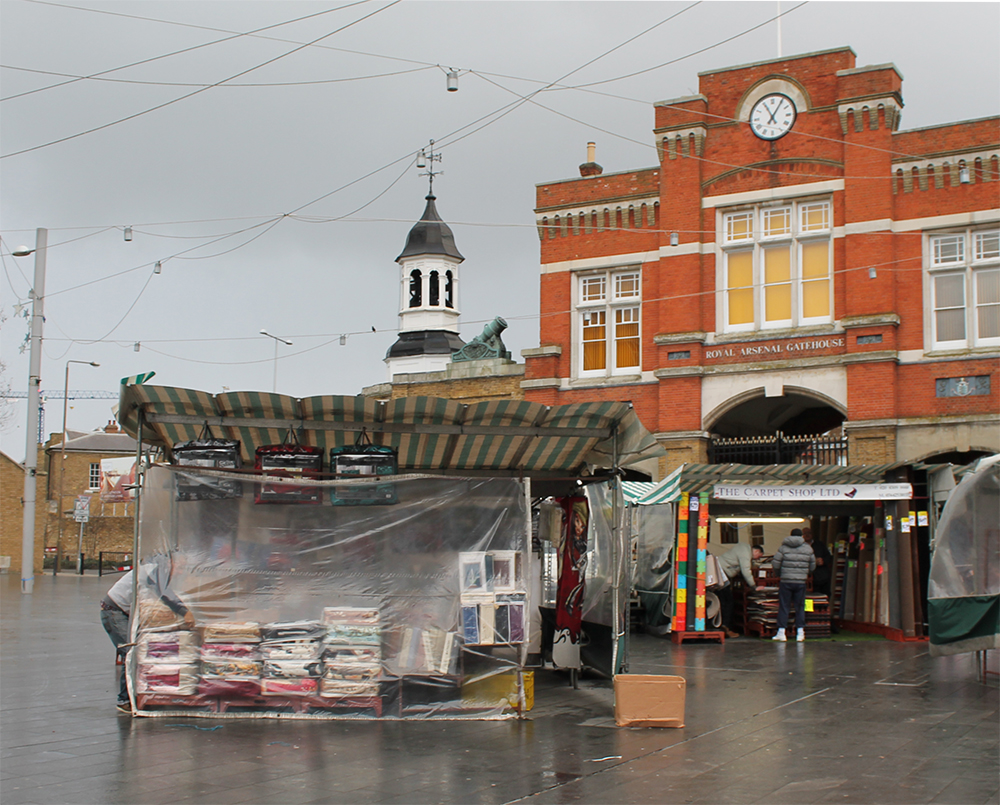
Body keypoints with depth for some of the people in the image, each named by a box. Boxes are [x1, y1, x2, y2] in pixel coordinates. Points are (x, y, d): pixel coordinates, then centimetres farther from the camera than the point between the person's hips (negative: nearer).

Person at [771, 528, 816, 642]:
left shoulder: (783, 548, -1)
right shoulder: (808, 549, 5)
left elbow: (775, 564, -2)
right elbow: (813, 566, 12)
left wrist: (778, 572, 19)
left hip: (786, 581, -1)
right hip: (801, 582, 1)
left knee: (783, 607, 4)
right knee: (800, 607, 10)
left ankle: (781, 632, 3)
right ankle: (800, 632, 9)